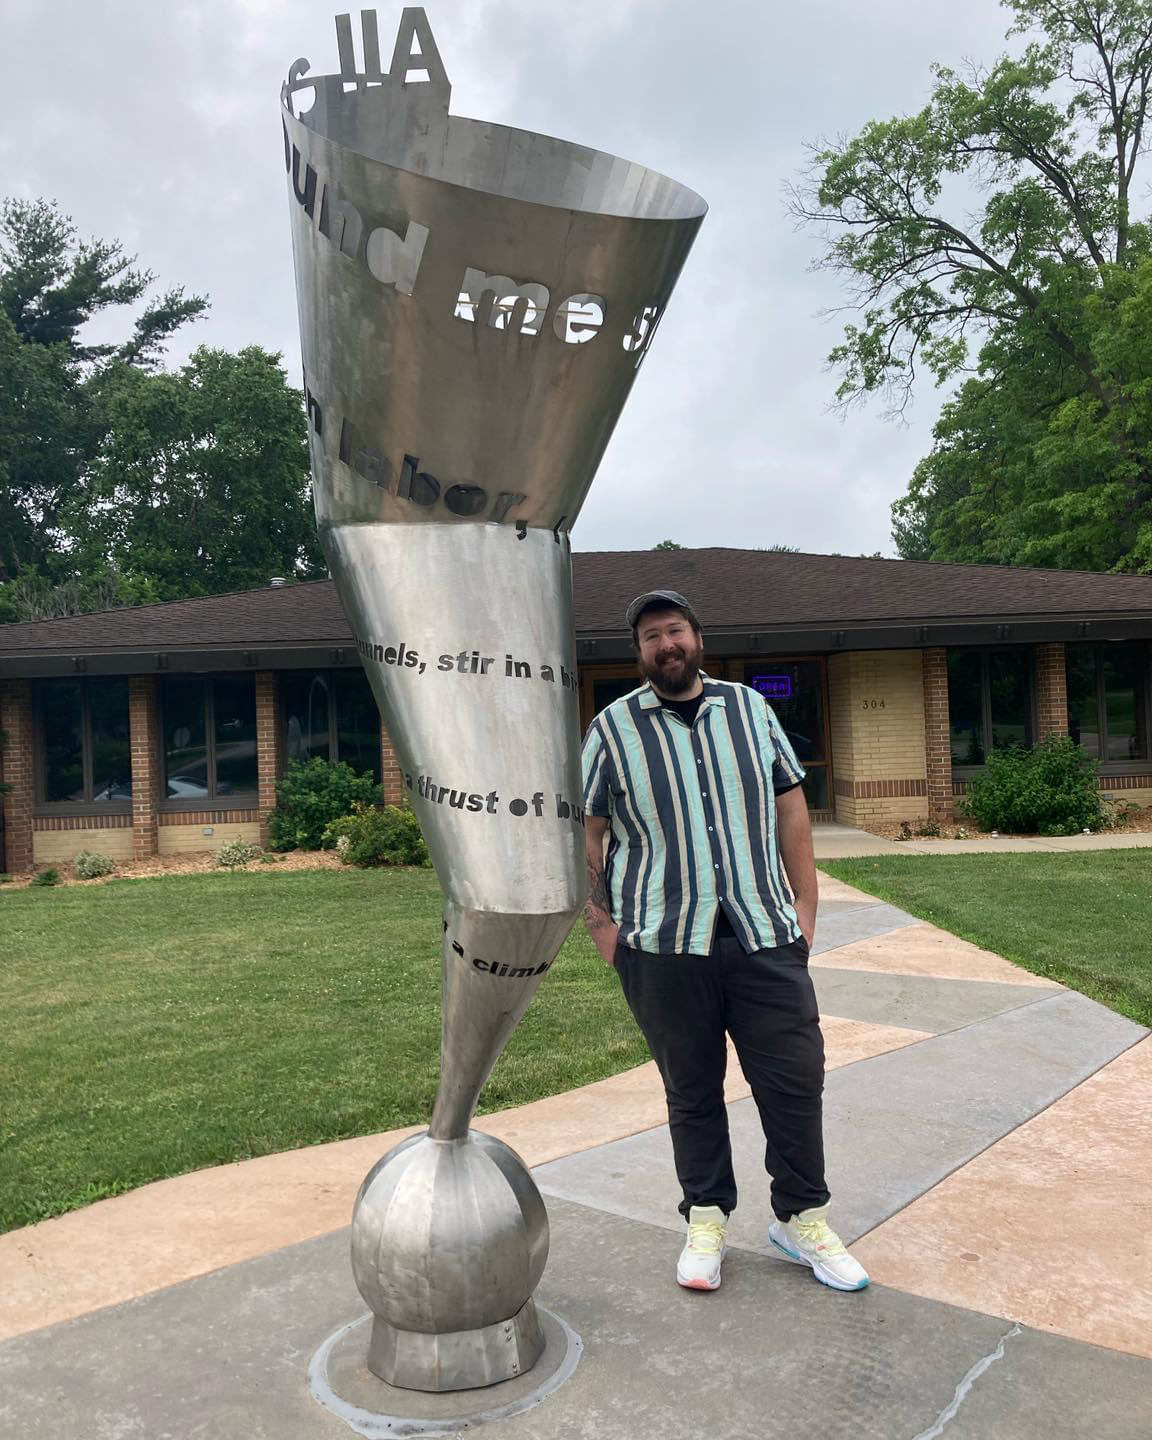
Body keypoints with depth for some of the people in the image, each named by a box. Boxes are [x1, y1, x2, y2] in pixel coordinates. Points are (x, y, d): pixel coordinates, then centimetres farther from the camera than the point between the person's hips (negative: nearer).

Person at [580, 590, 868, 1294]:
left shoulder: (750, 708, 9)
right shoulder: (613, 728, 2)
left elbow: (791, 806, 11)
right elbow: (587, 831, 4)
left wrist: (806, 903, 6)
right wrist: (600, 922, -1)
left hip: (765, 936, 2)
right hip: (664, 946, -2)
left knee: (797, 1079, 5)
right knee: (692, 1090, 10)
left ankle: (802, 1217, 25)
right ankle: (707, 1220, 28)